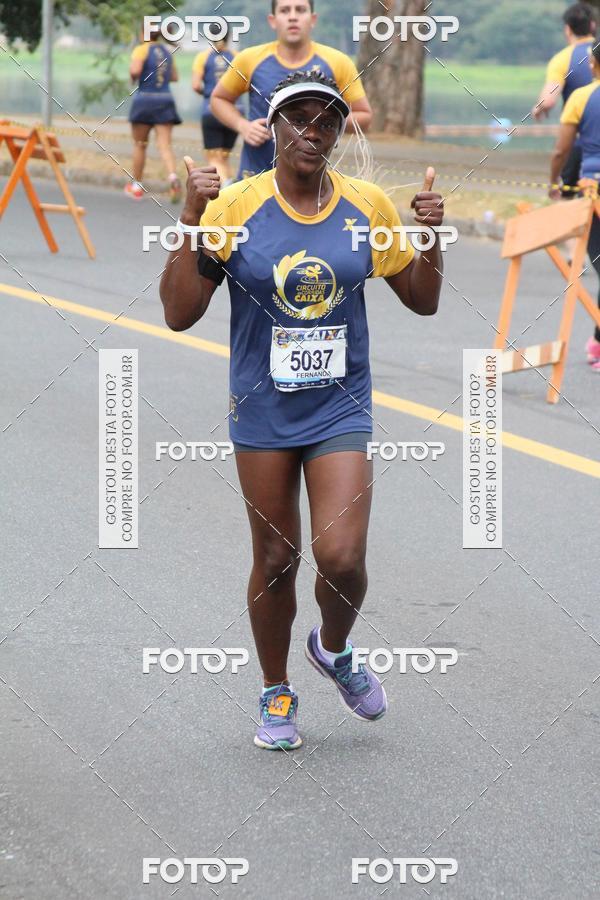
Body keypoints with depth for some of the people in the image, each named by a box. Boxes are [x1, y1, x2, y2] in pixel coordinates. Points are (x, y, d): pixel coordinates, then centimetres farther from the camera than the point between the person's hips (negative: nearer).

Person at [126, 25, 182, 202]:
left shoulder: (142, 49, -7)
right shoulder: (168, 51, 11)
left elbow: (135, 70, -22)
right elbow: (174, 77, 18)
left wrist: (133, 77, -1)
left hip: (144, 98, -3)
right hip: (165, 99, 4)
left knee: (139, 144, 11)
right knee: (165, 144, -4)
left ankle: (136, 186, 20)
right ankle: (173, 176, -31)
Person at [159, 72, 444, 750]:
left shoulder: (368, 206, -1)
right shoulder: (234, 206, -8)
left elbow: (422, 301, 8)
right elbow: (179, 314, -10)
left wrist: (431, 235, -9)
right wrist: (191, 224, -20)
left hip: (341, 408, 1)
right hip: (263, 410, -1)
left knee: (341, 557, -11)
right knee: (275, 559, 7)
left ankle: (334, 651, 23)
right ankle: (277, 694, 29)